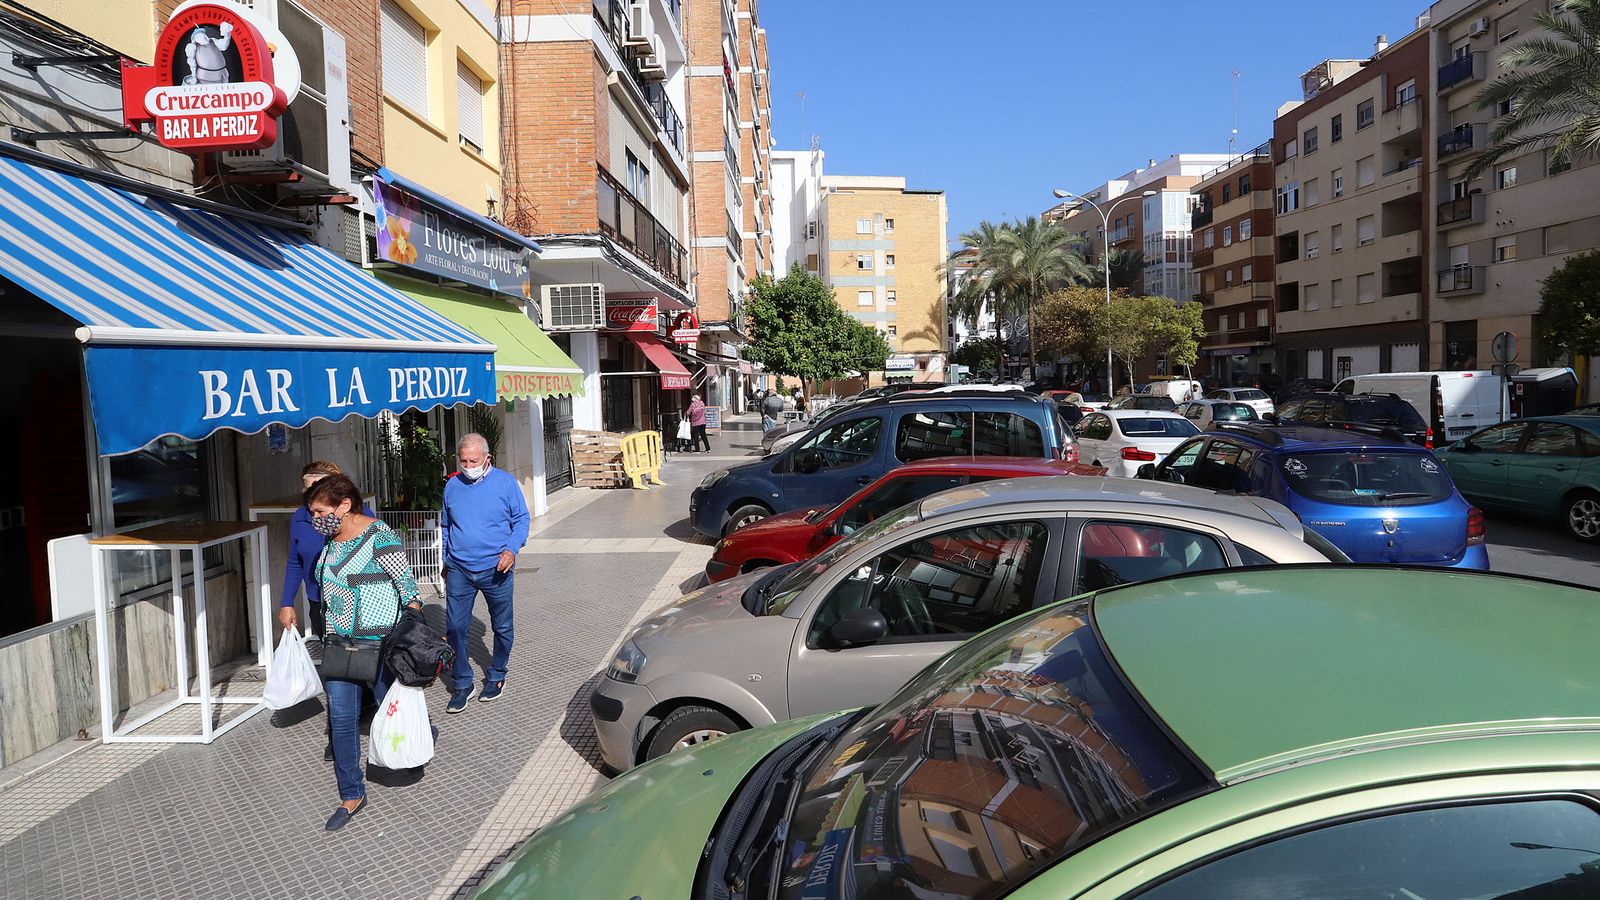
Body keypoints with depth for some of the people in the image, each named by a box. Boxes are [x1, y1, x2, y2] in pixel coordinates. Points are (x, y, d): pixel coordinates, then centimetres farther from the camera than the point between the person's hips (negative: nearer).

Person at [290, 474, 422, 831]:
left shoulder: (380, 537, -15)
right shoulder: (332, 540, 8)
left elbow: (407, 583, -14)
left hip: (379, 643, -7)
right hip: (340, 642, 7)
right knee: (341, 717, 4)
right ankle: (352, 794, 14)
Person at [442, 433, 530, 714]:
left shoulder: (506, 483, -5)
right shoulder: (452, 485, 5)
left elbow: (521, 520, 0)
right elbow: (445, 526, 17)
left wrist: (512, 549, -16)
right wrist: (447, 561, 16)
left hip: (495, 569, -2)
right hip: (459, 570, 2)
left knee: (502, 628, 10)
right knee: (455, 627, -1)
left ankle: (496, 677, 30)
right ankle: (462, 684, 12)